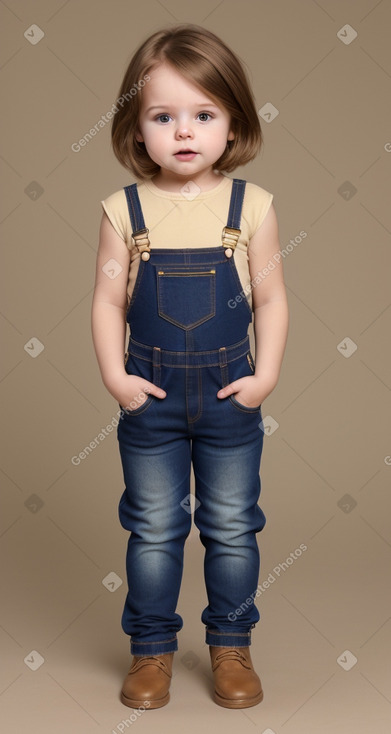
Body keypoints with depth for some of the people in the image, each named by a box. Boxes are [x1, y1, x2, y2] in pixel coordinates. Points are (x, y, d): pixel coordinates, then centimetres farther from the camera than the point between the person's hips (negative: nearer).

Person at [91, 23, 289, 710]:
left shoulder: (251, 205, -5)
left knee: (232, 527, 11)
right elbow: (108, 300, -1)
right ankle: (152, 648, 28)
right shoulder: (124, 210, -4)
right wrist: (115, 375, -10)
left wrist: (265, 374, -9)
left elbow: (270, 299, -1)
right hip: (151, 396, 0)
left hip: (231, 394, 0)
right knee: (153, 529, 11)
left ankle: (230, 646, 30)